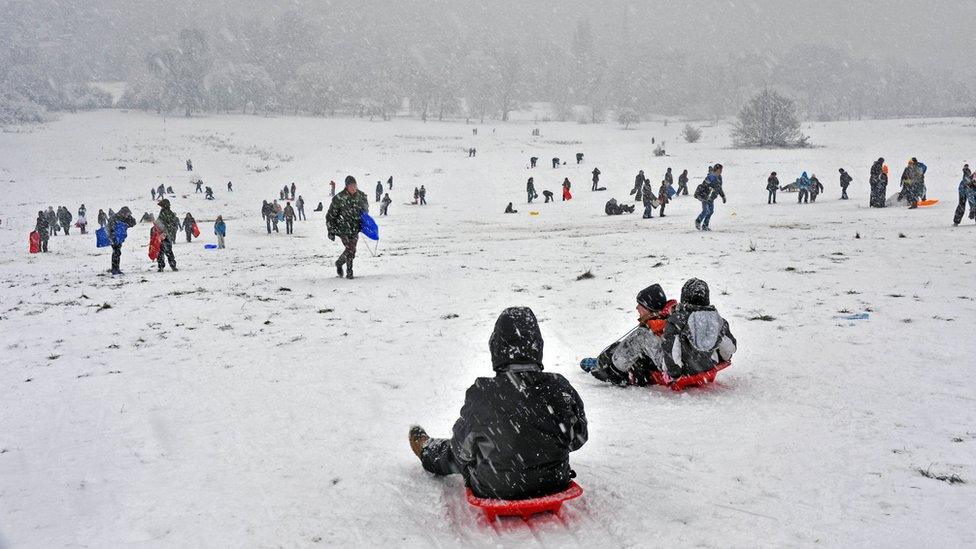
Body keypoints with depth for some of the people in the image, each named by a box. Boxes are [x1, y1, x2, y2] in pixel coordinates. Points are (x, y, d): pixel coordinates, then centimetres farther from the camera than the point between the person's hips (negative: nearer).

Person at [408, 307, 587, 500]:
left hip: (497, 490, -3)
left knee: (451, 451, 28)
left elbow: (463, 450, -9)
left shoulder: (482, 395, -25)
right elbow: (578, 438, 0)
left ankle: (427, 450, 60)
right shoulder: (560, 388, -17)